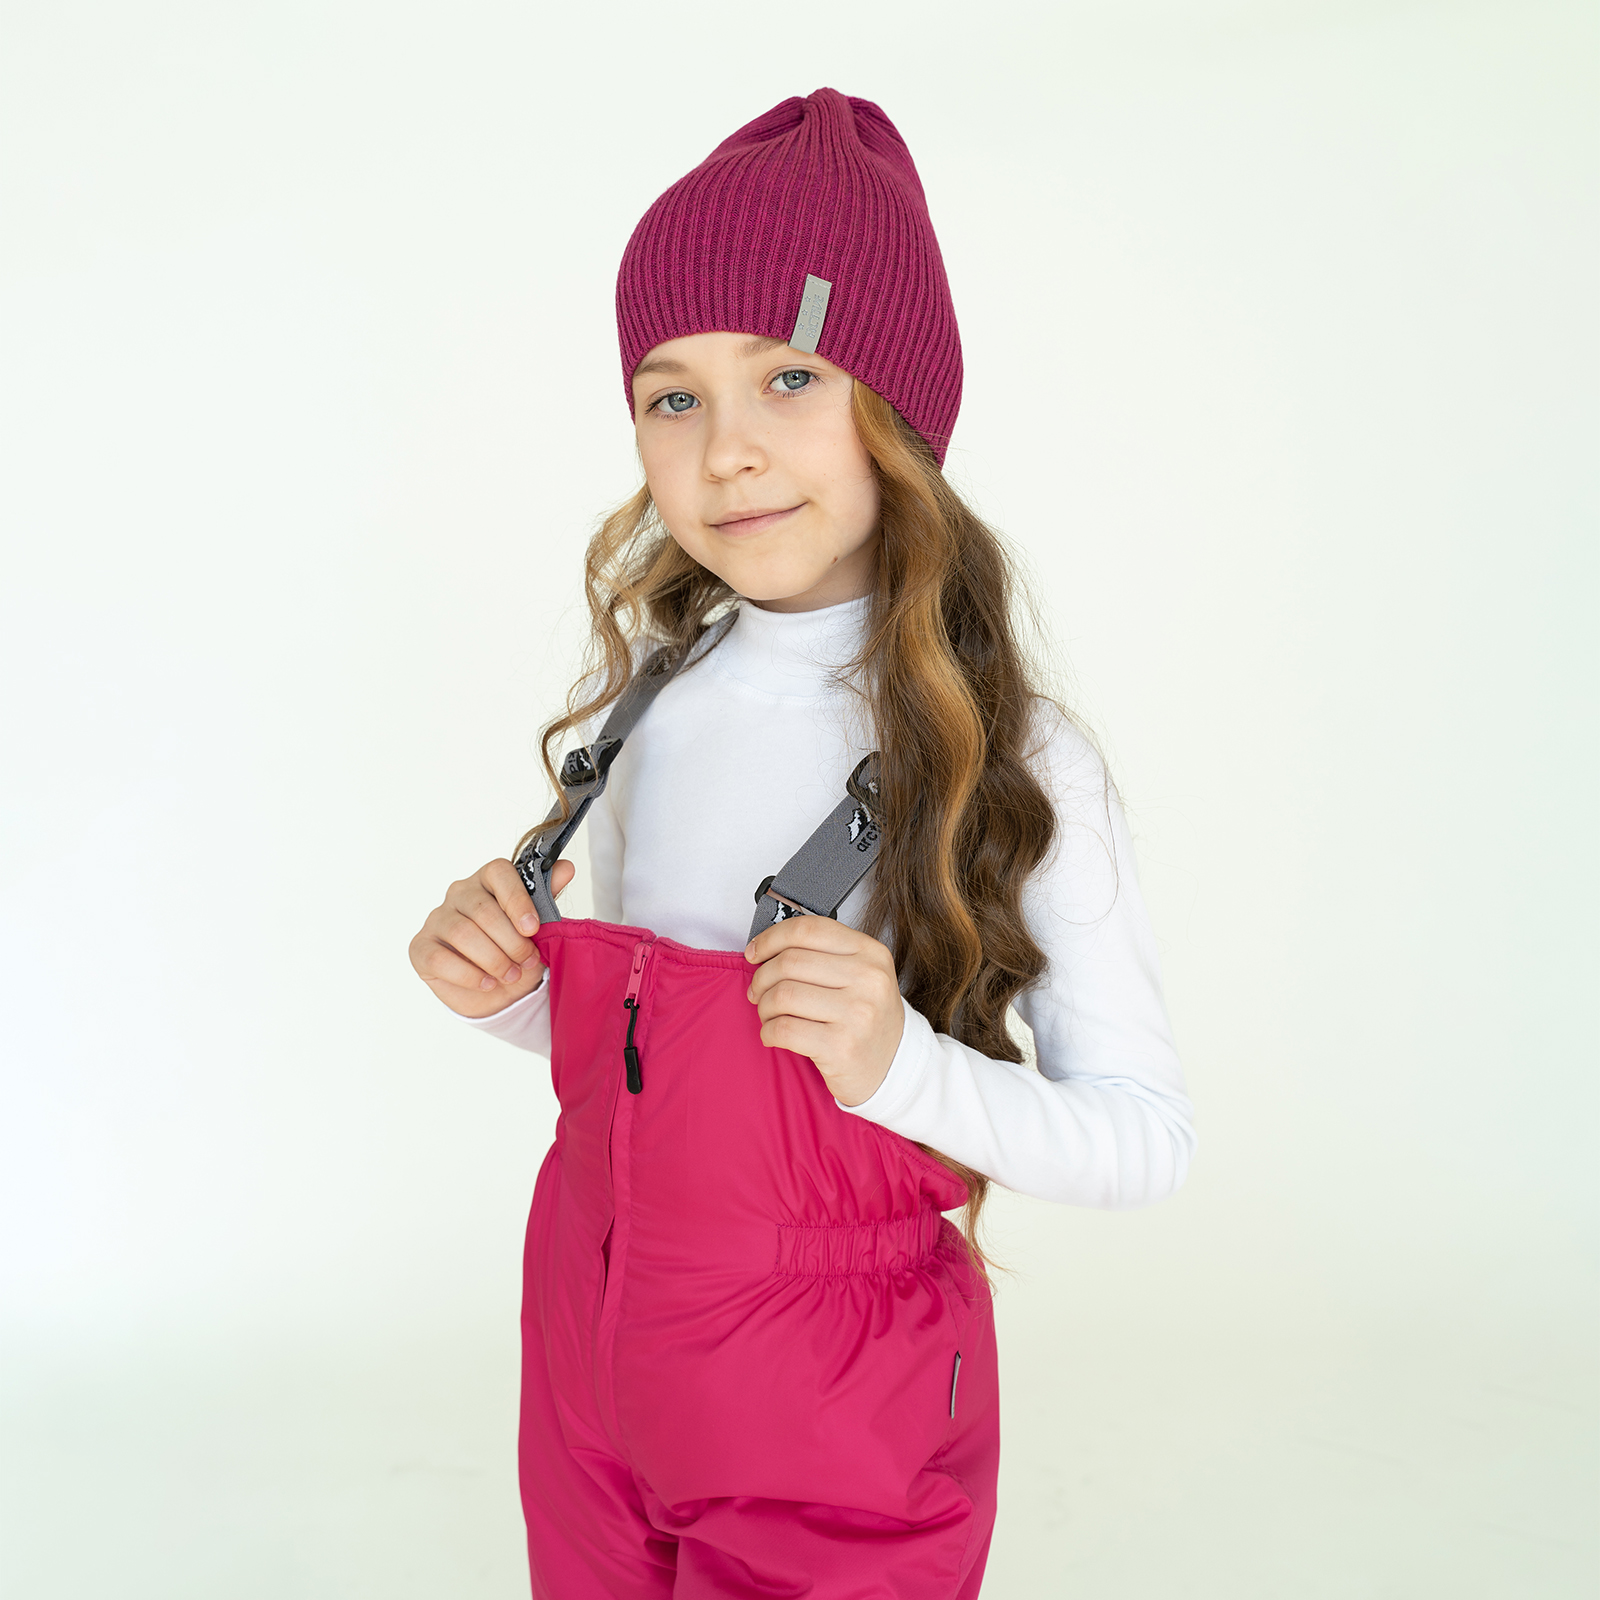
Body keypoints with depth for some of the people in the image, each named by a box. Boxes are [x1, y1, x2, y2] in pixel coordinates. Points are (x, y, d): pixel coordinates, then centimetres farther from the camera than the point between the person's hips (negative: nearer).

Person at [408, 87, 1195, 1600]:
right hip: (590, 1361, 5)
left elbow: (1147, 1136, -13)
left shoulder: (1012, 760, -19)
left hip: (838, 1437, -4)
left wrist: (902, 1064, -29)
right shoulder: (646, 697, -4)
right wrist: (510, 992, -11)